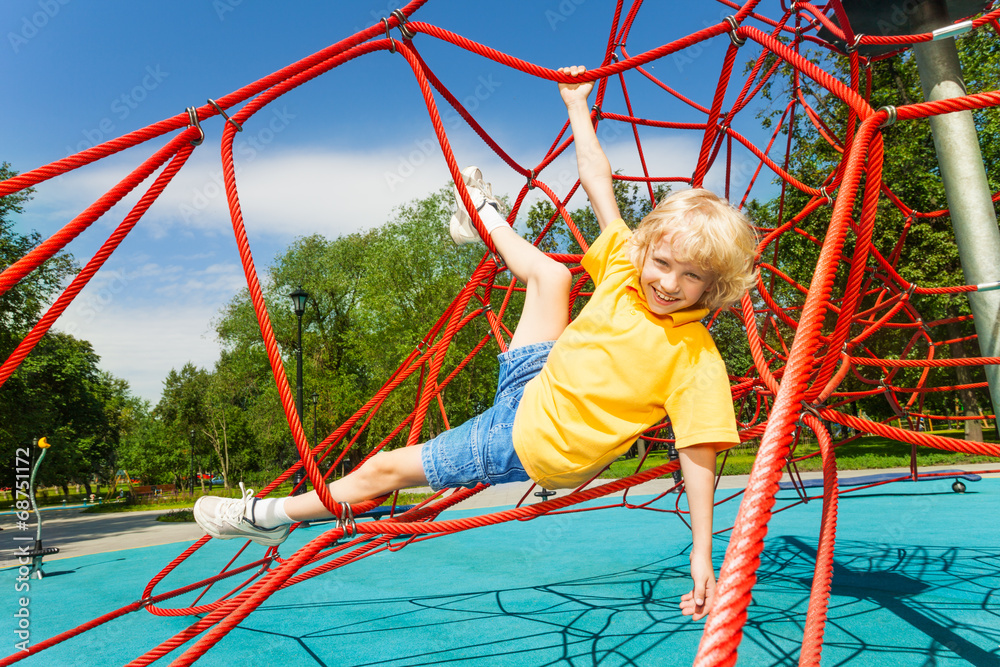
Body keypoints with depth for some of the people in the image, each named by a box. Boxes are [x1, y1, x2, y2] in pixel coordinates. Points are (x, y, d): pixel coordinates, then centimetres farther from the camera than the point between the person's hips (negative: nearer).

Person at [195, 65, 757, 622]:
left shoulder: (695, 357, -24)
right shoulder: (625, 266, -10)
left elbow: (701, 452, -22)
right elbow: (599, 183, -5)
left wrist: (702, 556, -22)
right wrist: (577, 103, -1)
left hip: (530, 447, -5)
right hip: (532, 385, 5)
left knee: (388, 468, 1)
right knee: (551, 273, 9)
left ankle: (272, 514, 23)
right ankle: (487, 221, 42)